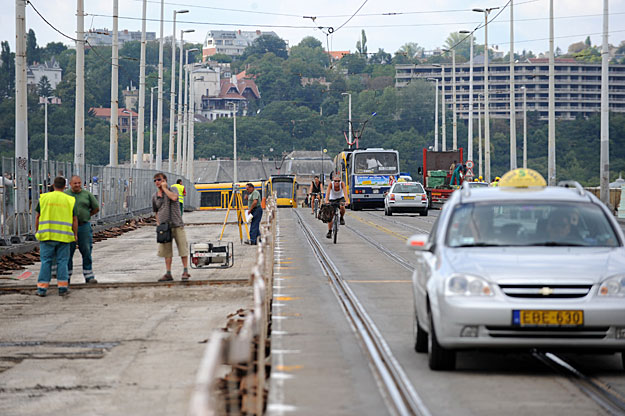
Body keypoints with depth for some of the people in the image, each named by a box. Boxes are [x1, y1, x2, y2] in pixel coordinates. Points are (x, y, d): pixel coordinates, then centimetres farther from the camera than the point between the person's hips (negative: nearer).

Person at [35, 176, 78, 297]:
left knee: (46, 262, 4)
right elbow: (75, 220, 3)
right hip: (64, 236, 0)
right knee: (62, 261, 6)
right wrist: (75, 235, 14)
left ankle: (42, 288, 1)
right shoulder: (70, 200, 2)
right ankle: (63, 287, 6)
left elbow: (38, 217, 4)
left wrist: (37, 232, 15)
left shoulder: (44, 198, 1)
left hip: (47, 235, 0)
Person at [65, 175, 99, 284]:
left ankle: (89, 277, 5)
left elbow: (96, 208, 9)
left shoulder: (87, 194, 3)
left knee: (87, 252, 1)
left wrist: (84, 217, 8)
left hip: (84, 226, 0)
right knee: (67, 253, 2)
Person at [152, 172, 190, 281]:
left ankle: (185, 272, 8)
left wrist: (164, 188, -12)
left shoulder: (172, 190, 1)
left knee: (182, 248, -1)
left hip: (177, 225, -4)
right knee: (166, 251, 3)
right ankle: (168, 274, 7)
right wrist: (158, 225, 12)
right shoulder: (154, 196, 12)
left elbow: (174, 197, -23)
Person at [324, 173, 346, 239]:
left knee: (342, 207, -35)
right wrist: (326, 201, -52)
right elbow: (328, 192, -36)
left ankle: (341, 218, -5)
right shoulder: (330, 184, -24)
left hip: (340, 198, 0)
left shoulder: (342, 184, -23)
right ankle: (329, 232, 4)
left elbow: (345, 192, -34)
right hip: (332, 200, 0)